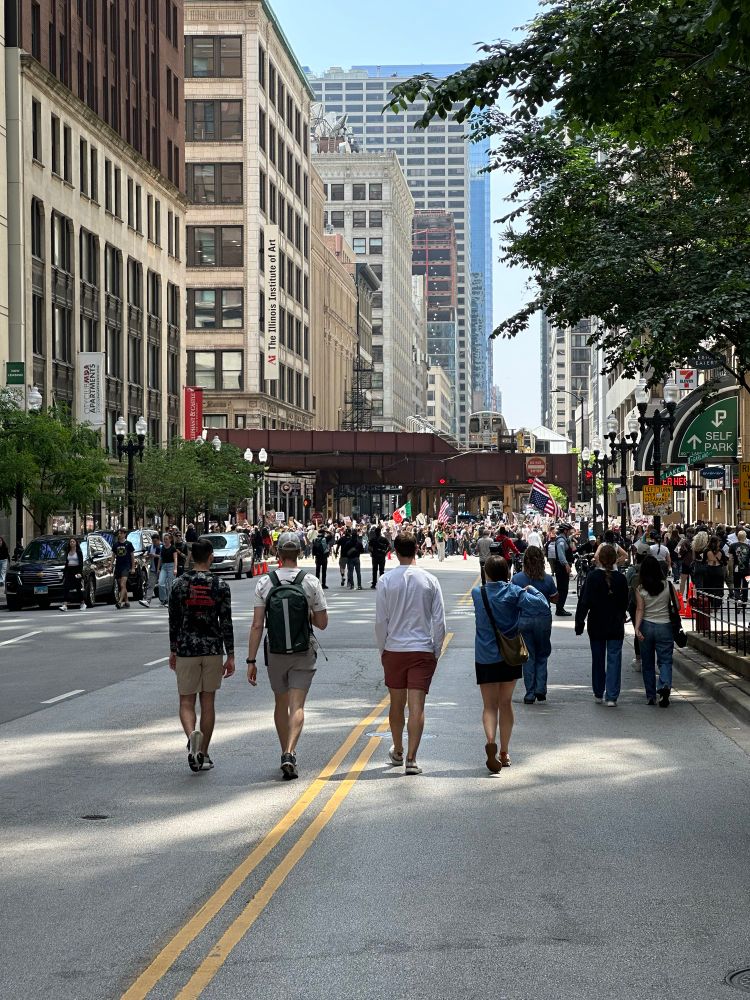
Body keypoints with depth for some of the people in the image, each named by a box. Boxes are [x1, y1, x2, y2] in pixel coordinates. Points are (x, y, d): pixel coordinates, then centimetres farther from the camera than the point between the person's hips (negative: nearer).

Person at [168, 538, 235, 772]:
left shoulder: (179, 584, -1)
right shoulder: (220, 585, -3)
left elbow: (174, 621, 3)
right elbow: (226, 623, -4)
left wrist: (173, 651, 13)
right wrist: (230, 656, 1)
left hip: (186, 650, 0)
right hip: (213, 650, 0)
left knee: (186, 701, 6)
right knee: (208, 702, 10)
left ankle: (192, 735, -24)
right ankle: (203, 754, 13)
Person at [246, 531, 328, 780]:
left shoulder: (264, 583, -6)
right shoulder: (311, 582, -7)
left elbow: (257, 626, -9)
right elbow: (322, 622, -2)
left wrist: (251, 661, -6)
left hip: (275, 654, 1)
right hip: (303, 655, -1)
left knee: (281, 705, 18)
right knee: (297, 706, -2)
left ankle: (286, 754, 27)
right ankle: (290, 753, -22)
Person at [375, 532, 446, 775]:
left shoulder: (385, 581, -5)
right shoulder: (429, 581, -3)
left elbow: (380, 621, -3)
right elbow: (439, 621, -1)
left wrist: (382, 650, 9)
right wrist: (436, 652, 9)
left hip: (394, 649, 1)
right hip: (423, 650, -1)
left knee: (397, 704, 15)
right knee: (417, 706, -3)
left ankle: (398, 752, 32)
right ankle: (411, 759, -10)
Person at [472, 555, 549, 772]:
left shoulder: (477, 593, -3)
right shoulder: (515, 592, -6)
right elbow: (542, 606, -14)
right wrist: (531, 590, 1)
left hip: (485, 658, -1)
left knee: (490, 705, 1)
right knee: (505, 702, 16)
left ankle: (491, 740, -27)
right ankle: (504, 752, 20)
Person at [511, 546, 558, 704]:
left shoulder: (517, 579, -9)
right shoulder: (547, 579, -9)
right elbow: (555, 599, 3)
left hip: (523, 621, 0)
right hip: (543, 620, 0)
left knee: (528, 657, 8)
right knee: (542, 655, 16)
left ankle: (530, 694, 8)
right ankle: (541, 689, 5)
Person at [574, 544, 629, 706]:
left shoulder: (592, 576, -11)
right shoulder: (621, 578, -7)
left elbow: (585, 601, -12)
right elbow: (625, 603, 4)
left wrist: (579, 622, -6)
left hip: (596, 625, 0)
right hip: (616, 625, 0)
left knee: (598, 659, 13)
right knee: (614, 659, 3)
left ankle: (598, 694, 22)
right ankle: (612, 696, -4)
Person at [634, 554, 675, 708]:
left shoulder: (640, 589, -6)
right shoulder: (667, 585, -5)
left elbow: (640, 610, -13)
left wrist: (637, 628, -17)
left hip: (646, 626, 1)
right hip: (664, 626, 0)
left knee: (648, 663, 12)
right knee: (665, 660, 4)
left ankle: (651, 696, 15)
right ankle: (665, 685, -24)